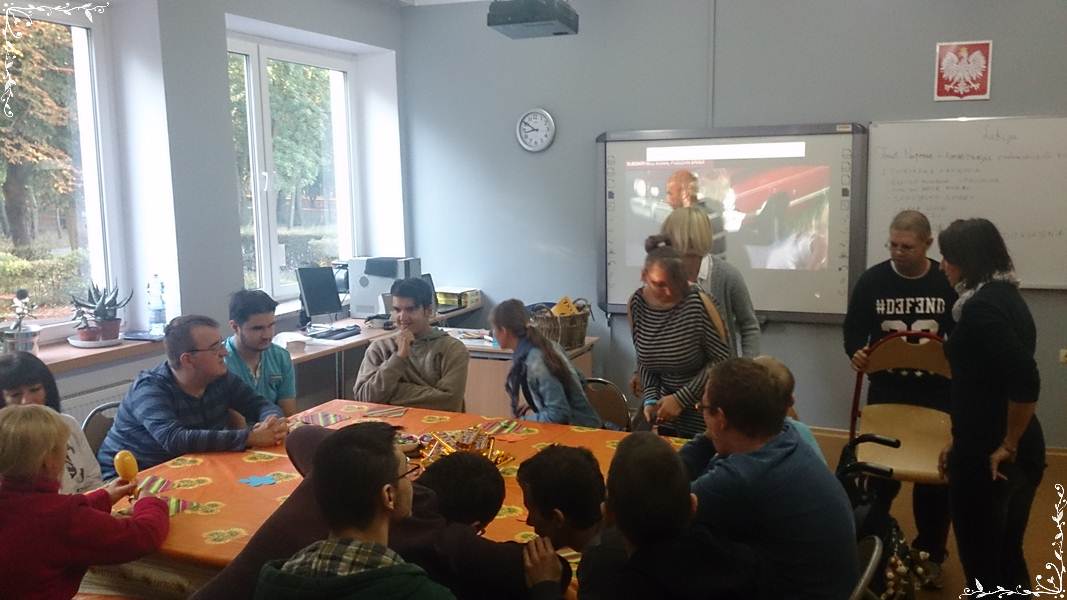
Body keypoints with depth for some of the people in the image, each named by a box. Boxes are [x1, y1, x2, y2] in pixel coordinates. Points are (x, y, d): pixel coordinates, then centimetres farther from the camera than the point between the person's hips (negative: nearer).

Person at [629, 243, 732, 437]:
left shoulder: (697, 302, -22)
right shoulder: (637, 304, -7)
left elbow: (722, 358, -16)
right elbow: (644, 360, 5)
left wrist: (682, 399, -17)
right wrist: (650, 399, -8)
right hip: (667, 406, 5)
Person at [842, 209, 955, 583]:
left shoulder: (947, 283, -5)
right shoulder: (872, 280, -4)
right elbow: (854, 328, 2)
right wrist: (856, 353, -18)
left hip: (935, 394, 0)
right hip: (886, 391, 0)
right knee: (879, 473, 6)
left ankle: (929, 555, 26)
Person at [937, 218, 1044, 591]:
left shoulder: (980, 307, -19)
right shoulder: (1006, 296, 9)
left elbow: (1025, 381, -28)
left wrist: (1006, 445, -16)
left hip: (986, 457, -9)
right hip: (1024, 453, 9)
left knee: (981, 564, 8)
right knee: (1007, 558, 21)